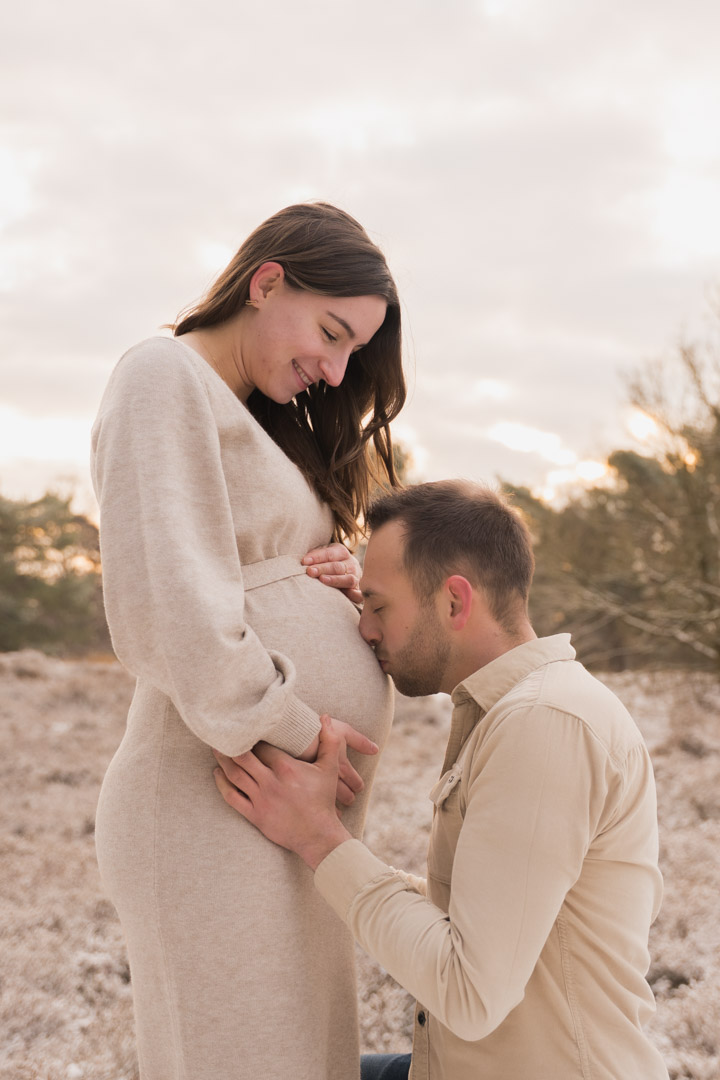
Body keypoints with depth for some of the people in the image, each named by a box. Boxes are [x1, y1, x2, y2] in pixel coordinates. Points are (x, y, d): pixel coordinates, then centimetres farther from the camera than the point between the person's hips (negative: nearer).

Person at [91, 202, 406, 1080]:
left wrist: (337, 584, 2)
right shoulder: (164, 379, -9)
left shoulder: (263, 418, 20)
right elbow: (168, 605, -20)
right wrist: (294, 734, -14)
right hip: (217, 811, -9)